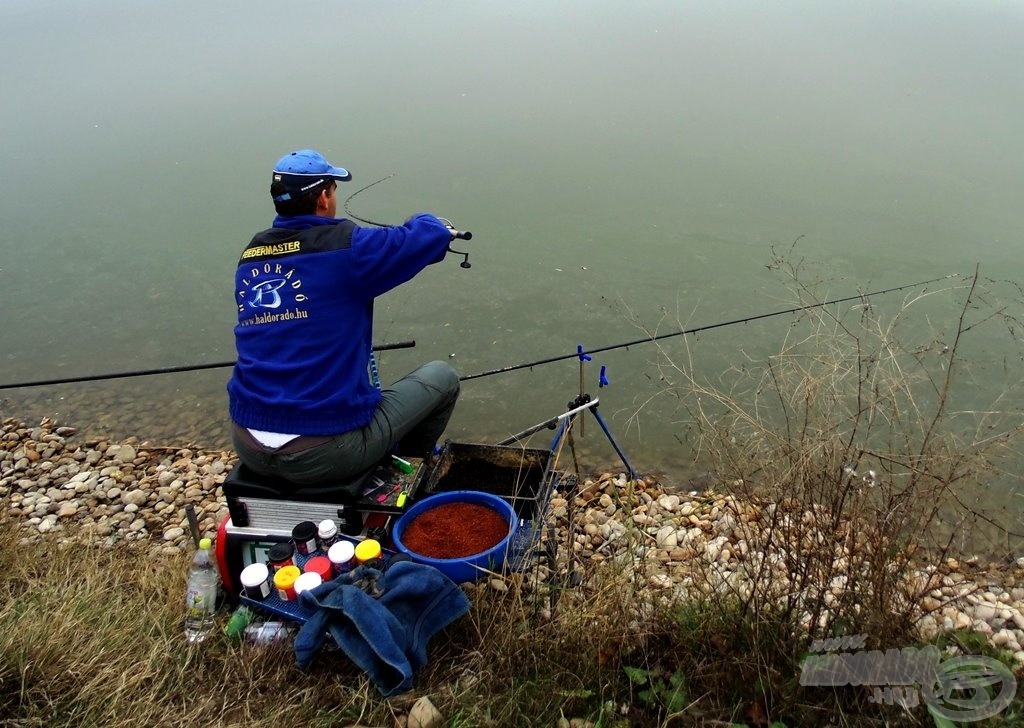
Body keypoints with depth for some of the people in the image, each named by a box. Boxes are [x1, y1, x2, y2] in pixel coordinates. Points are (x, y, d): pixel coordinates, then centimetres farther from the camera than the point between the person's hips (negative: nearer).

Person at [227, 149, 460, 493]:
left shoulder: (250, 256, 6)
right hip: (325, 455, -6)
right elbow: (434, 236, -7)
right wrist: (427, 223, 19)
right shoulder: (344, 246, -13)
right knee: (441, 376, 13)